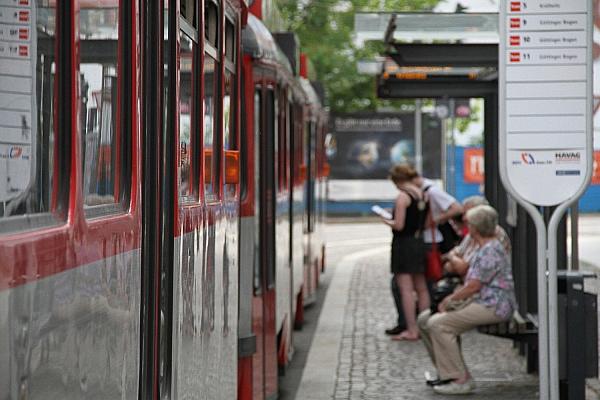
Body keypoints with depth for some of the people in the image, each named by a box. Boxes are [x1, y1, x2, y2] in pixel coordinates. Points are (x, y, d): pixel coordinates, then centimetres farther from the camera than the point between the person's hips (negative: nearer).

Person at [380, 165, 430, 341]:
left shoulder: (403, 197, -15)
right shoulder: (423, 195, 7)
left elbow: (399, 225, -17)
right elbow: (426, 223, 12)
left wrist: (387, 221, 1)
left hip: (403, 244, -8)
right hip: (419, 243, 8)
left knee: (406, 289, -6)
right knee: (421, 288, 13)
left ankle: (411, 330, -8)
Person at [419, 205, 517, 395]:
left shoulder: (491, 251, -16)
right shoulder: (485, 248, 19)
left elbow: (474, 286, -20)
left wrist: (449, 300, -7)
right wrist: (452, 297, 9)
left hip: (491, 307, -11)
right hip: (479, 303, 11)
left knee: (439, 325, -23)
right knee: (427, 323, 7)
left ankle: (460, 380, -20)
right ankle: (447, 372, 13)